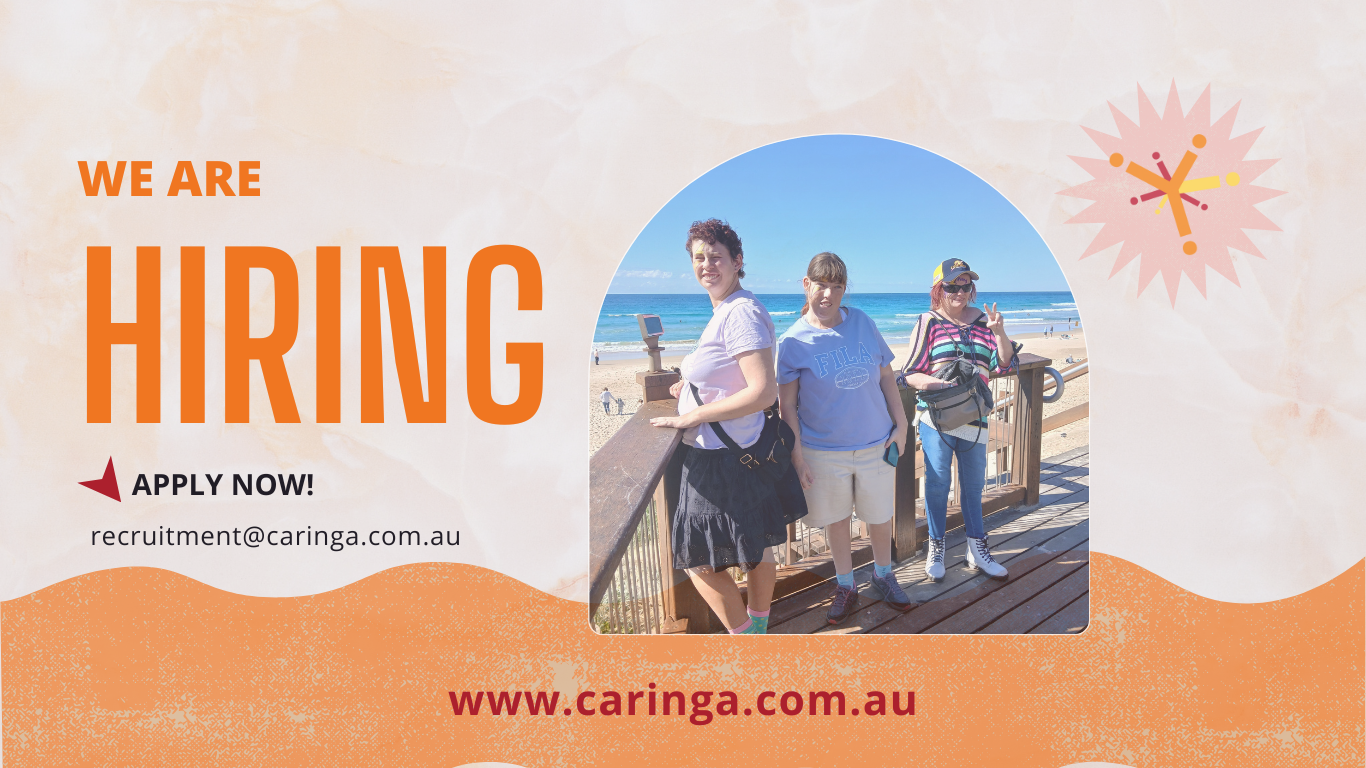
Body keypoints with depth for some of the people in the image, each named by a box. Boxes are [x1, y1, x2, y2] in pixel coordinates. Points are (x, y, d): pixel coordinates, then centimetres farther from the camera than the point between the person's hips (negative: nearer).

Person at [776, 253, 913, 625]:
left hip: (875, 444, 2)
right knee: (836, 520, 12)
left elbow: (887, 377, 7)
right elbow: (787, 406, -7)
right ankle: (845, 587, 31)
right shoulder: (793, 342, -9)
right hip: (823, 451, -2)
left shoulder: (863, 323, -1)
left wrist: (901, 425, 3)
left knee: (880, 517, 14)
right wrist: (797, 458, -10)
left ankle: (883, 578, 37)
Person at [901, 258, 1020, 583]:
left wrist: (999, 333, -11)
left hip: (974, 419, 3)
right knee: (937, 482, 2)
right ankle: (935, 549, 16)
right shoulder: (929, 322, 1)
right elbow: (911, 374, -1)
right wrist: (938, 383, -20)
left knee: (974, 484, 11)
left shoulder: (983, 321, 10)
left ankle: (977, 549, 22)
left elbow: (1003, 364, 5)